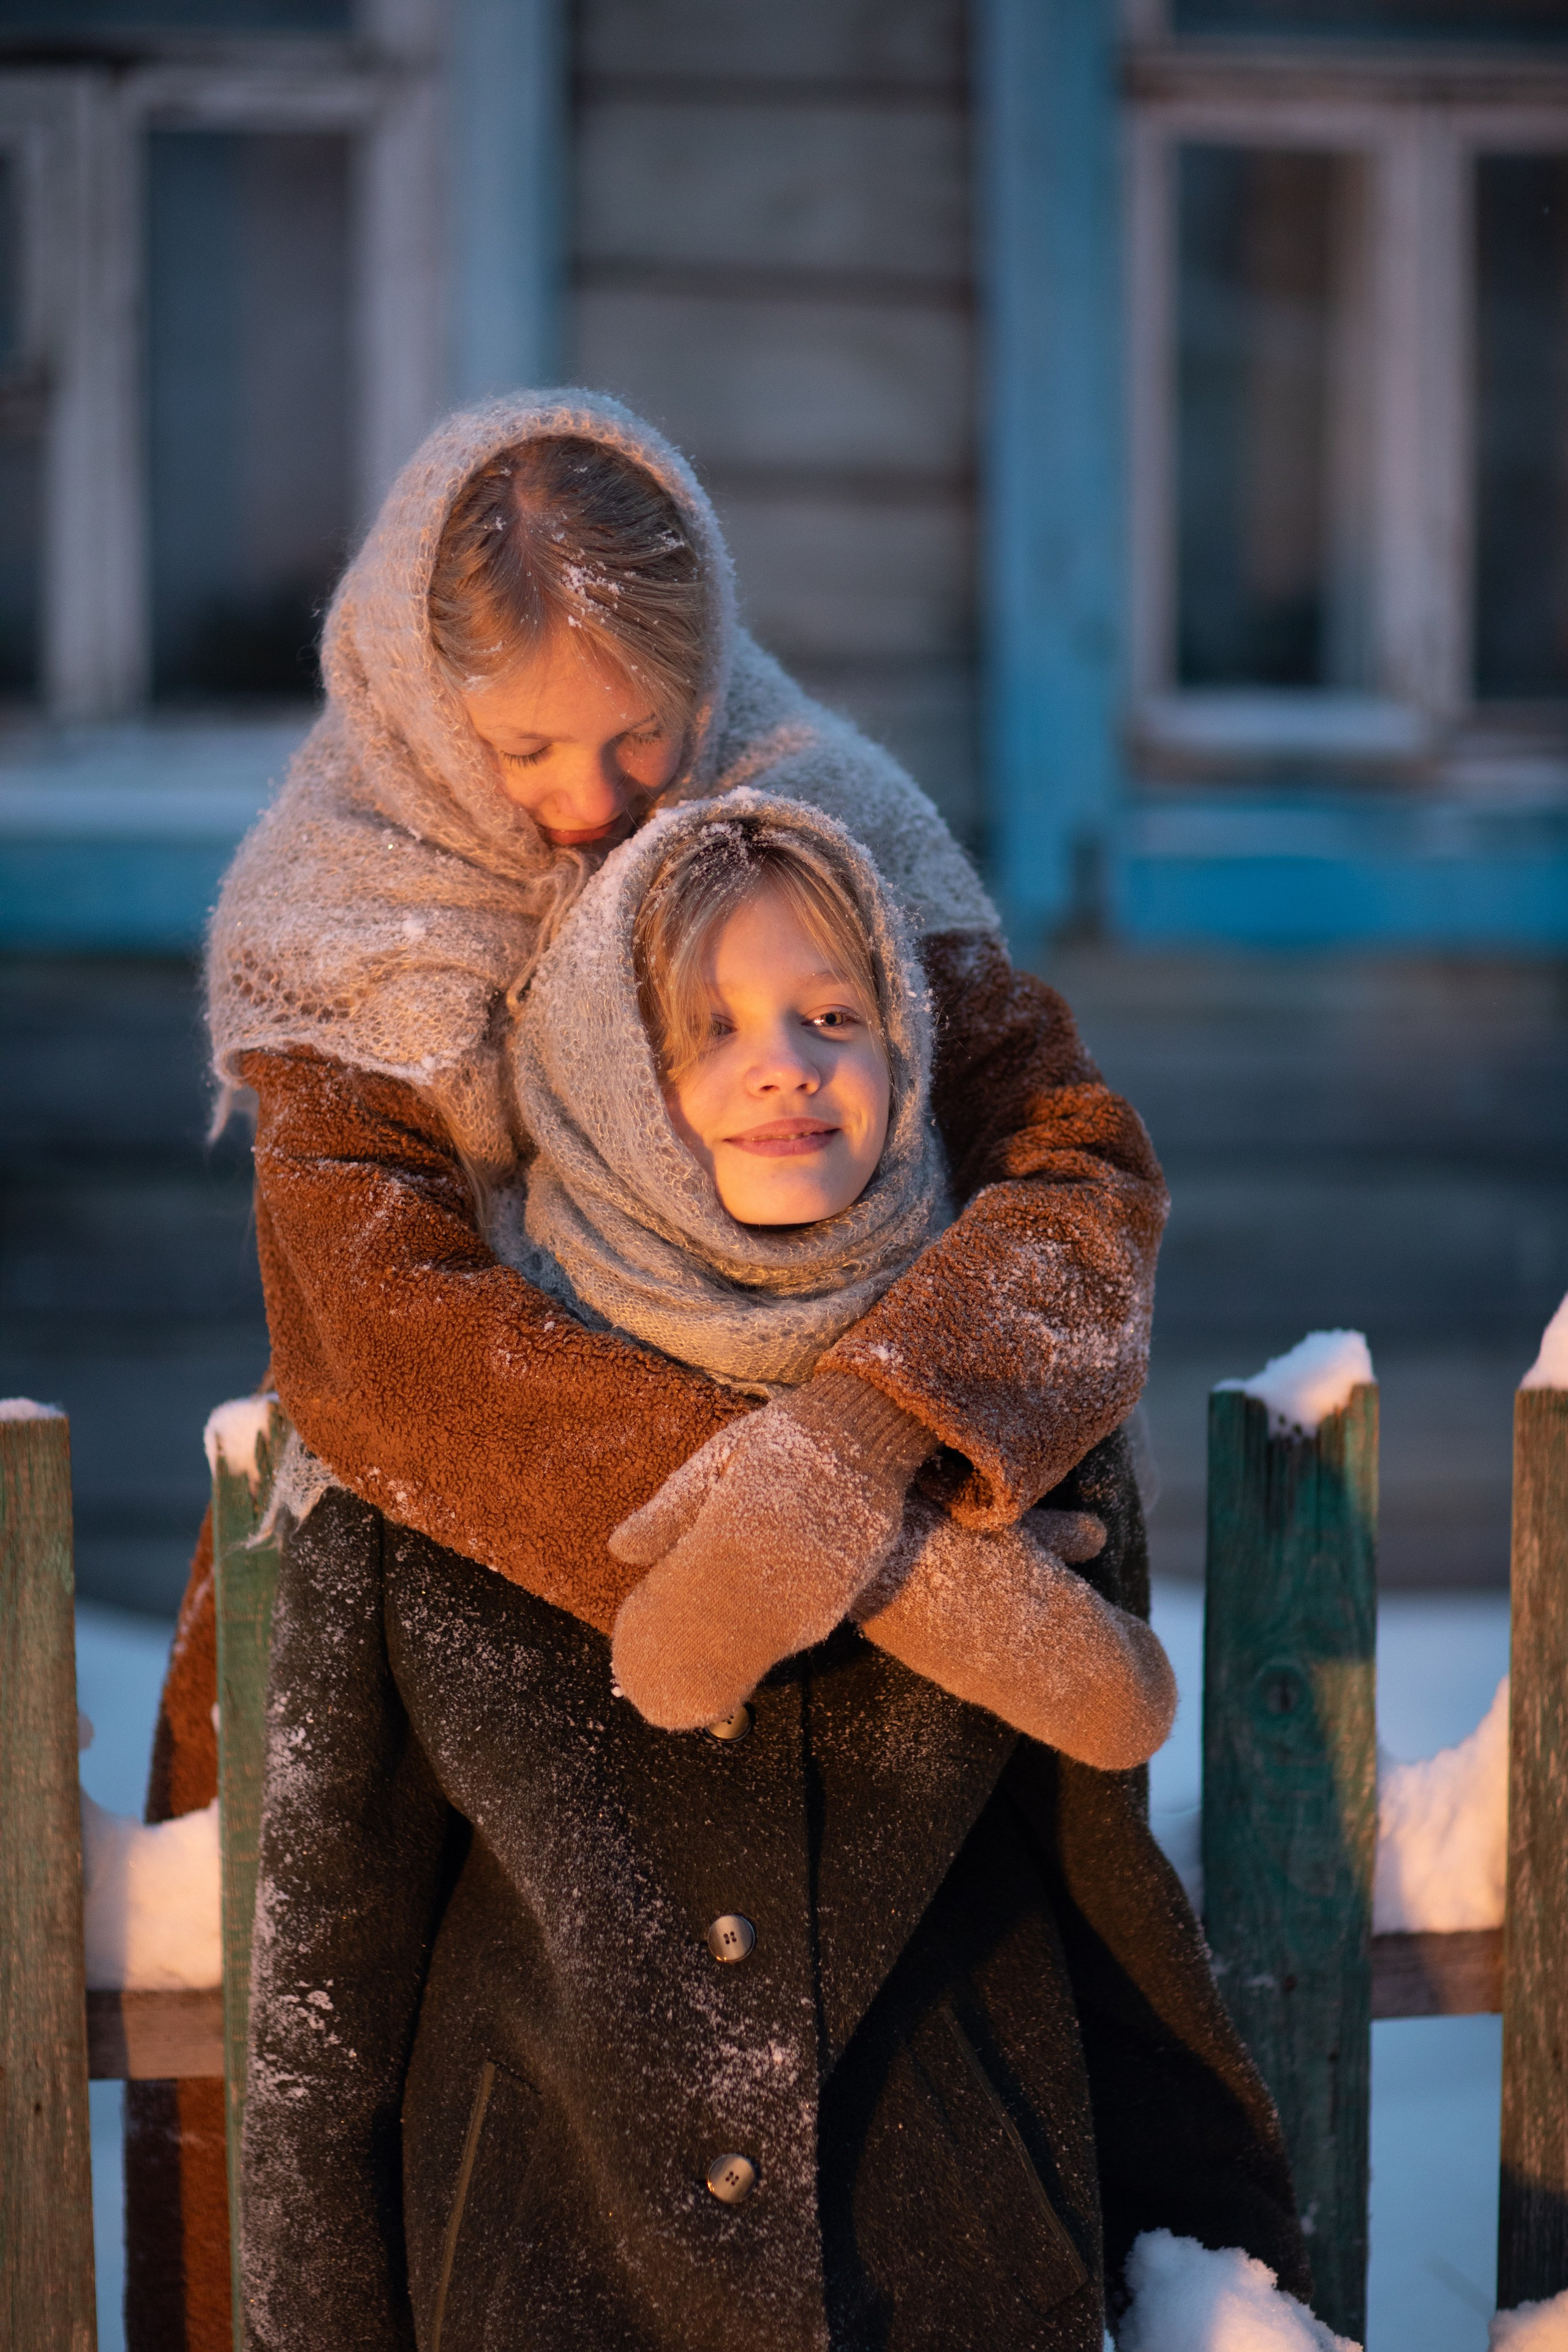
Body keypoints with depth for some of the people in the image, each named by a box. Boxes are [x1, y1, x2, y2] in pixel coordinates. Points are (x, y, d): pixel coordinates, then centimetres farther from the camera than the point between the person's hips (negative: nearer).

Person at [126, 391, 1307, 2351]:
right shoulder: (331, 919, -8)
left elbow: (1081, 1158, -14)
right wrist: (715, 1478, -33)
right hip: (455, 1553, -1)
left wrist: (862, 1429, -32)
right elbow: (387, 1324, -20)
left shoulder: (826, 822, -5)